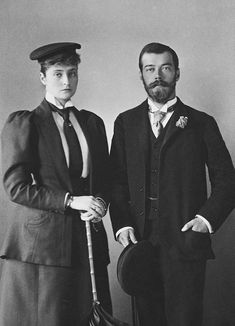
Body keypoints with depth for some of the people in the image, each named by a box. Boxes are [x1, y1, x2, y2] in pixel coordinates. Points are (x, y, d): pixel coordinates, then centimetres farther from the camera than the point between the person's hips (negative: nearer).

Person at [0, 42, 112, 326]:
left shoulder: (92, 122, 15)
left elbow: (104, 179, 17)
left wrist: (100, 204, -6)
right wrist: (70, 200, -14)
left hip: (87, 240, 4)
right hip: (38, 245, -4)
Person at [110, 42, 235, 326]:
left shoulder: (201, 123, 4)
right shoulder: (126, 122, 10)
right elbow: (116, 180, 7)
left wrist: (208, 218, -9)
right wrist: (121, 225, -5)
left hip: (185, 242, -2)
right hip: (140, 241, 2)